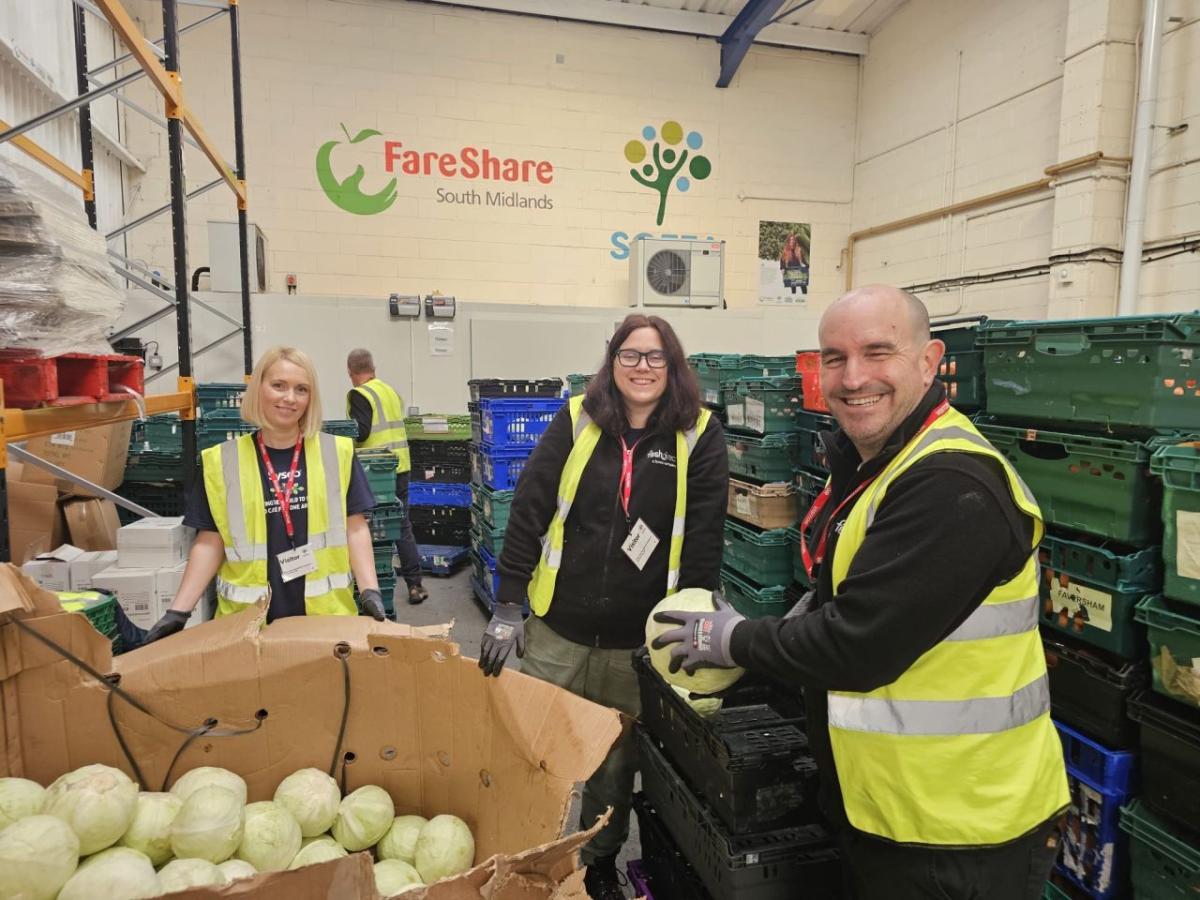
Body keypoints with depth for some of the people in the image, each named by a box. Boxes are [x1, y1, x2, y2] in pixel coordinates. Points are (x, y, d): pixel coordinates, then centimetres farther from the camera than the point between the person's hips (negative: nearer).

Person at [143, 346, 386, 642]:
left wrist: (370, 592, -10)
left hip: (326, 612, 0)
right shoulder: (222, 461, 1)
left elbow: (354, 528, 1)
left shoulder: (336, 453, 0)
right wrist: (178, 611, -4)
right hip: (247, 618, 1)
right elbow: (210, 542, 4)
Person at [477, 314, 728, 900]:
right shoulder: (576, 421, -2)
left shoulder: (699, 435, -4)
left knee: (616, 766, 17)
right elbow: (527, 512, -3)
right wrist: (507, 608, -5)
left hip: (640, 643, 0)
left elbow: (704, 541, -4)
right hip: (556, 632, 1)